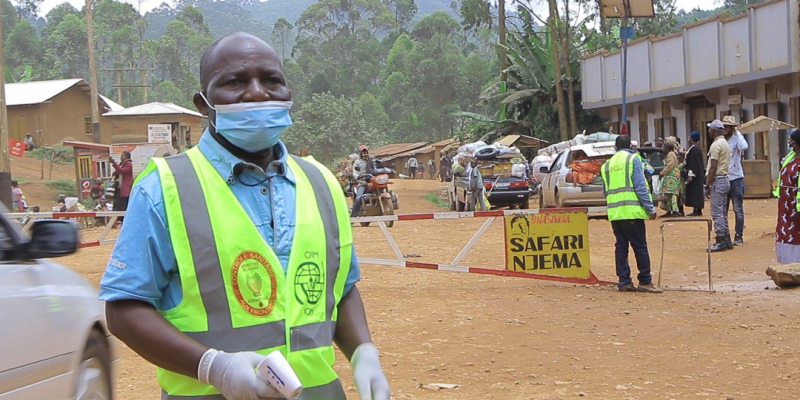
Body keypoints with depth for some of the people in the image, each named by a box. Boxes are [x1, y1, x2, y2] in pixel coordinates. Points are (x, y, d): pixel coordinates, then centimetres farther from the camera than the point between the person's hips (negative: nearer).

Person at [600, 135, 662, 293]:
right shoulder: (633, 159, -1)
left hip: (614, 213, 6)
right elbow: (640, 186, -8)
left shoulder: (607, 164, 16)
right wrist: (650, 209, -7)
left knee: (621, 246, 9)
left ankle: (624, 281, 8)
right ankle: (645, 282, -1)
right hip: (631, 211, -6)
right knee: (640, 247, -2)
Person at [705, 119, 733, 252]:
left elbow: (713, 168, -19)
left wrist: (707, 186, -16)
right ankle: (727, 240, 17)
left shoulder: (716, 144, -15)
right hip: (725, 179, 10)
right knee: (722, 212, 14)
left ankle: (721, 242, -7)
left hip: (717, 180, -10)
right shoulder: (725, 143, 15)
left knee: (717, 212, -7)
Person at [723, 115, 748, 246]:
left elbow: (744, 147, -28)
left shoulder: (736, 139, -5)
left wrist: (737, 133, -14)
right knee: (722, 210, 9)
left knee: (738, 209, 1)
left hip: (735, 178, -5)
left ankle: (739, 236, 4)